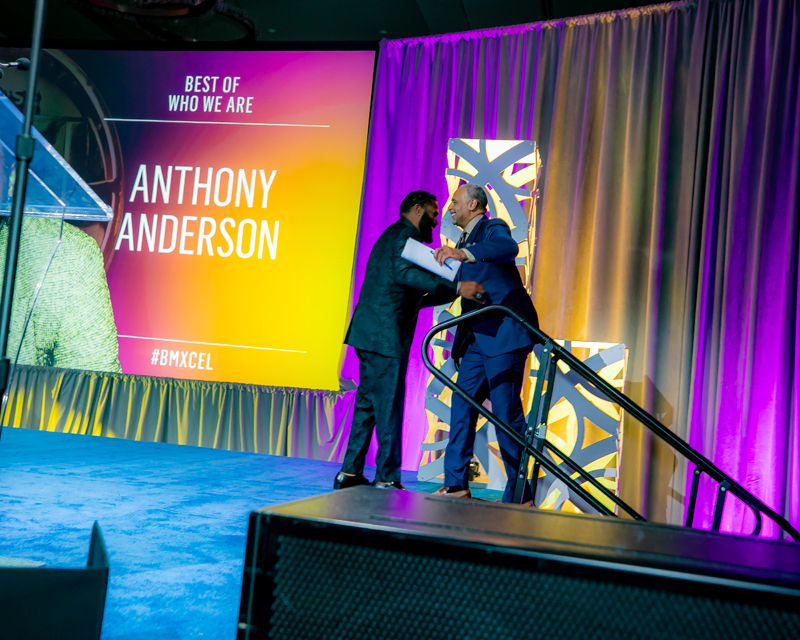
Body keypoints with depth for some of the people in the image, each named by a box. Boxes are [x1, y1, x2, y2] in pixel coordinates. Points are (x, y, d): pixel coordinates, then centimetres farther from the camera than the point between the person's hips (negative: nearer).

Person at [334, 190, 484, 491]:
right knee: (389, 407, -5)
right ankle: (386, 480, 1)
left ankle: (350, 473, 17)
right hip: (386, 335, -10)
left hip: (369, 332, 10)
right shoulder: (407, 233, -5)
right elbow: (404, 272, -26)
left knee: (368, 403, 13)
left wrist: (452, 293, 30)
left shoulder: (392, 235, 26)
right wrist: (456, 286, -30)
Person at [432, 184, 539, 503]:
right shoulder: (465, 241, 22)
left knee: (506, 411, -8)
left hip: (504, 333, -9)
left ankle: (519, 495, 0)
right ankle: (455, 485, 13)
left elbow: (509, 248, -29)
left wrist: (462, 254, -41)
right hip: (476, 338, 9)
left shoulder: (494, 228, -4)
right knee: (462, 406, 6)